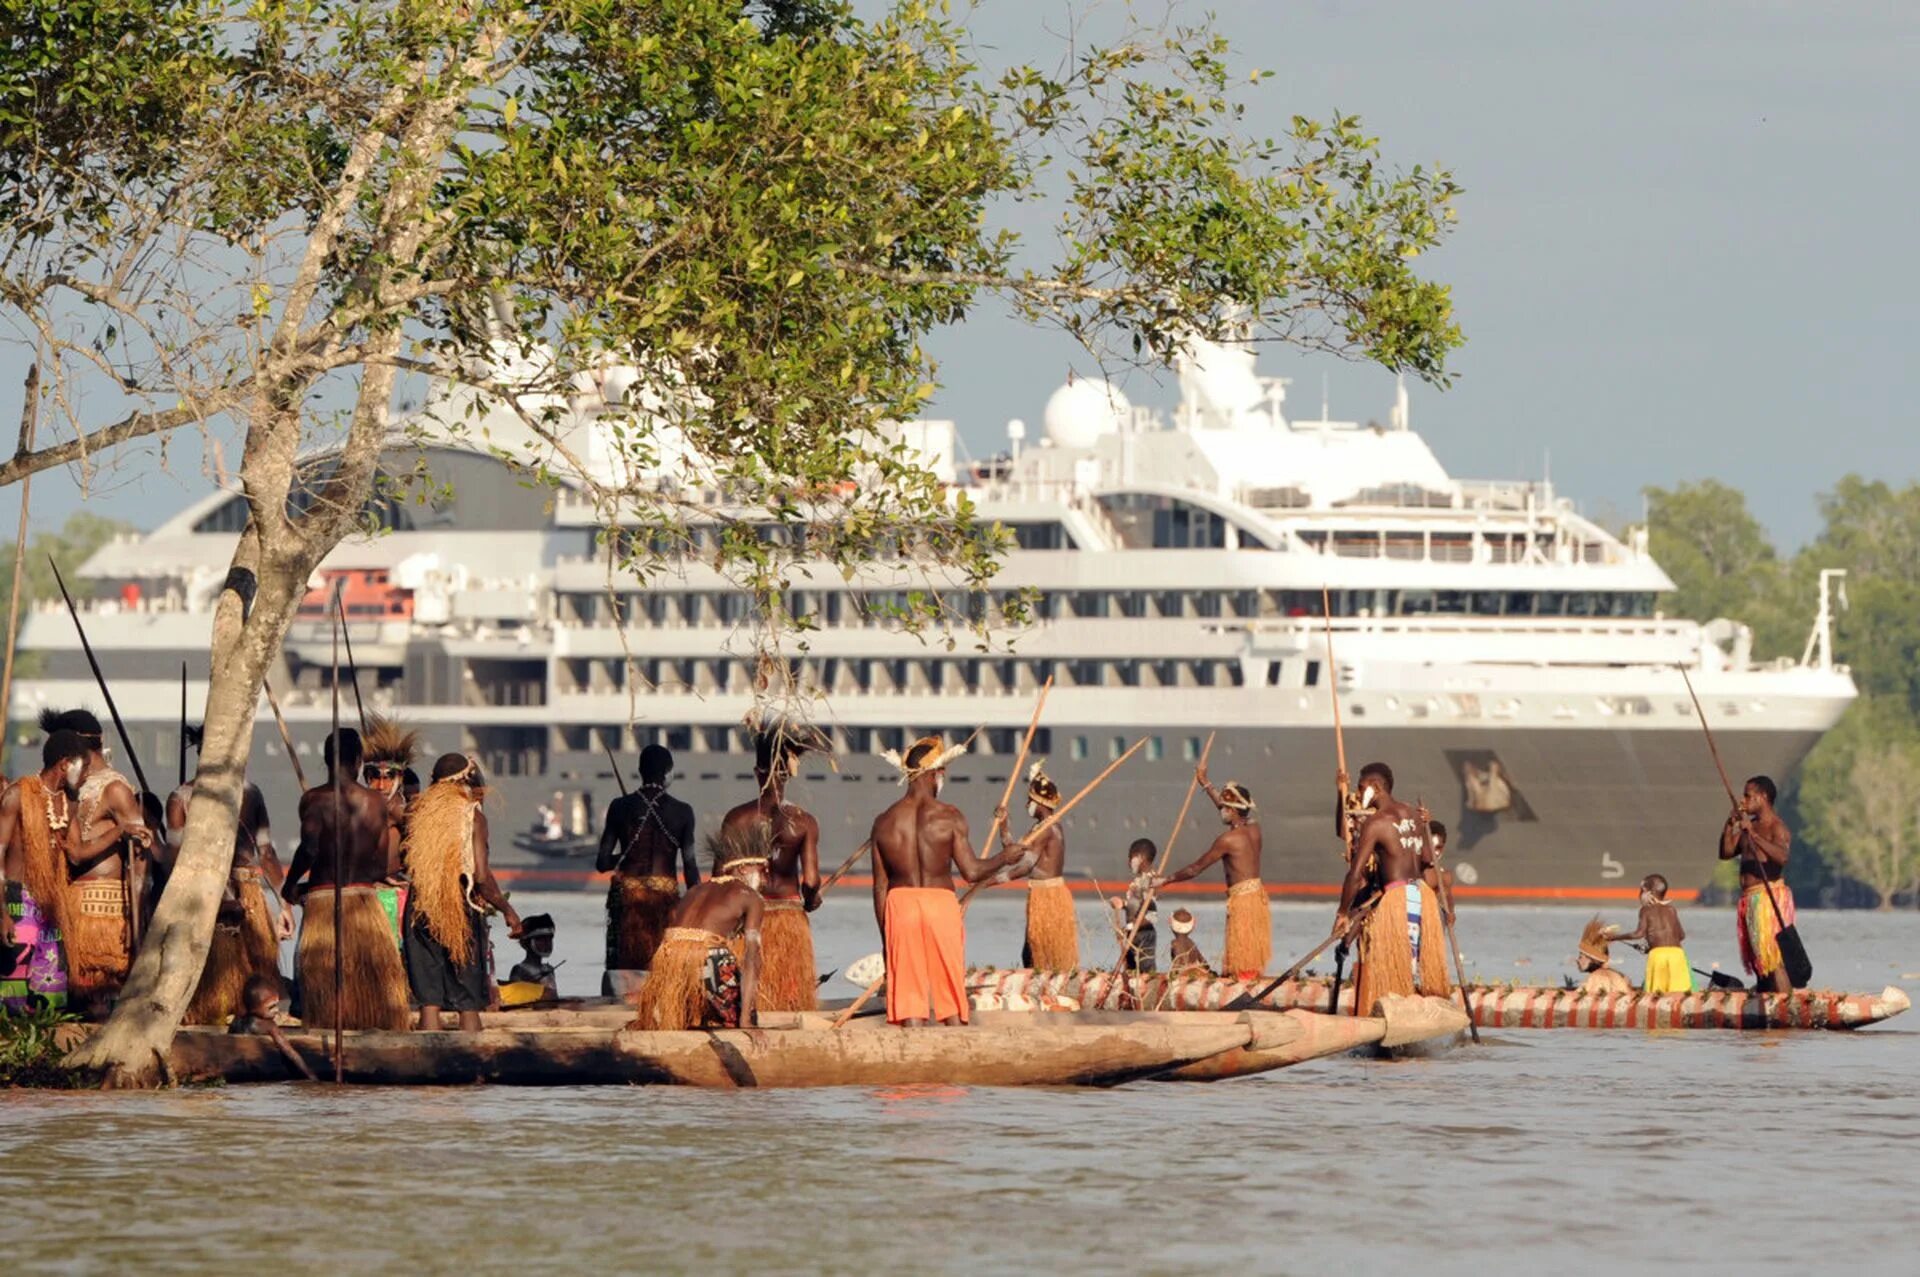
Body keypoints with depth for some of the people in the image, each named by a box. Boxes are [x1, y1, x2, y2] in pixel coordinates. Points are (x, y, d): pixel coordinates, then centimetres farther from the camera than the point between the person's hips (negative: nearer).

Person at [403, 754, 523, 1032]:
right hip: (461, 910, -4)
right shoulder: (472, 816, -6)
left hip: (420, 909, 4)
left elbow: (405, 862, 5)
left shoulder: (419, 813, 6)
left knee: (428, 999, 6)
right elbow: (481, 877, -11)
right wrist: (507, 910, 1)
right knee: (469, 1003, 3)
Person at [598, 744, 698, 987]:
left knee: (625, 967, 4)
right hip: (665, 895, 0)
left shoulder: (621, 807, -2)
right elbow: (690, 867, -2)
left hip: (626, 896, 0)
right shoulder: (682, 812, -3)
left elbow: (603, 863, -1)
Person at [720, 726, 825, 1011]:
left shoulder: (736, 819, -4)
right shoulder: (803, 821, -7)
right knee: (790, 992, 5)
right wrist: (810, 900, 11)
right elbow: (810, 881, -11)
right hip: (789, 915, -1)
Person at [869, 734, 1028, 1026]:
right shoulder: (948, 817, -6)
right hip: (940, 903, -2)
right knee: (951, 995, 8)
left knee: (908, 996, 3)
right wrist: (1005, 858, 11)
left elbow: (880, 886, 5)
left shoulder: (884, 822, 3)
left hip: (899, 904, 2)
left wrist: (885, 937, 12)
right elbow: (972, 871, -7)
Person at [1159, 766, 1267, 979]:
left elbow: (1196, 869, -9)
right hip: (1258, 896, 8)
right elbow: (1229, 810, 28)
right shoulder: (1254, 829, 7)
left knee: (1241, 964, -5)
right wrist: (1206, 784, 38)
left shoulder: (1227, 840, -14)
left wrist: (1166, 879, 3)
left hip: (1242, 898, -8)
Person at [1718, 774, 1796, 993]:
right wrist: (1731, 825, 6)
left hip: (1768, 897, -9)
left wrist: (1753, 835, -27)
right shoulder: (1749, 825, 19)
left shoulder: (1776, 827, -8)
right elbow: (1726, 852, 18)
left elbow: (1782, 855, -25)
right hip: (1750, 899, 9)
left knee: (1773, 959, -17)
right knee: (1758, 961, 9)